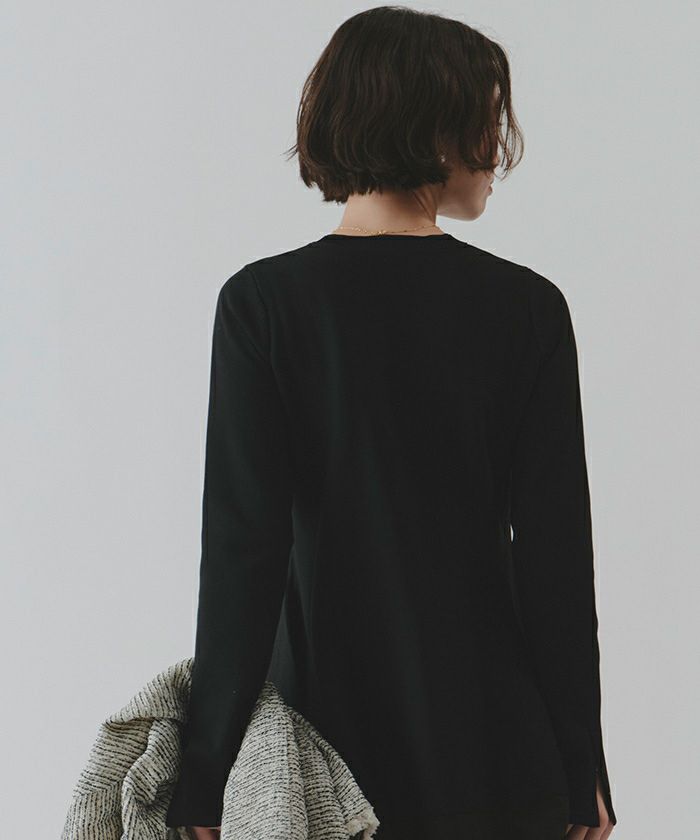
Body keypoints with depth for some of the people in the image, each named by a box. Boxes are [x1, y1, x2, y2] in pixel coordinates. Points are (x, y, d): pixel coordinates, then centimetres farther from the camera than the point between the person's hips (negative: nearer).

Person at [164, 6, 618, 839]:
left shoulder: (263, 301, -8)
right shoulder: (527, 307, -6)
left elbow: (243, 547, -11)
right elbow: (557, 555, -5)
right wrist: (582, 768, 3)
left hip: (331, 730, 0)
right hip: (497, 750, 1)